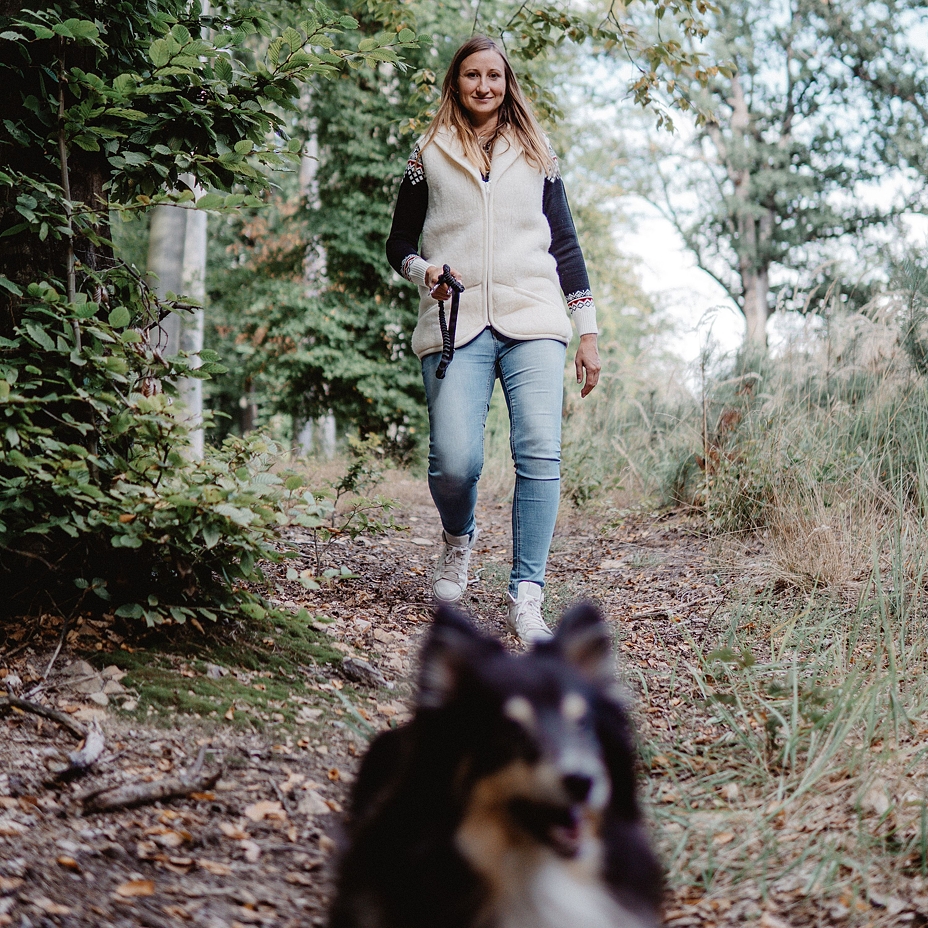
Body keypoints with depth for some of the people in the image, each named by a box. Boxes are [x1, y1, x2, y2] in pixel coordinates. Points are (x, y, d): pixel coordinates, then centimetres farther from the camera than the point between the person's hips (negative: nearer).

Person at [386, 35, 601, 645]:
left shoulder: (536, 156, 18)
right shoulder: (429, 158, 15)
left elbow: (566, 245, 18)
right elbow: (399, 244, 18)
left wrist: (588, 332, 10)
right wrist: (423, 270, -6)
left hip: (533, 320, 1)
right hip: (457, 325, -1)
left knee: (540, 453, -16)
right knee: (455, 461, -16)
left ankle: (526, 599, -12)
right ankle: (459, 539, 19)